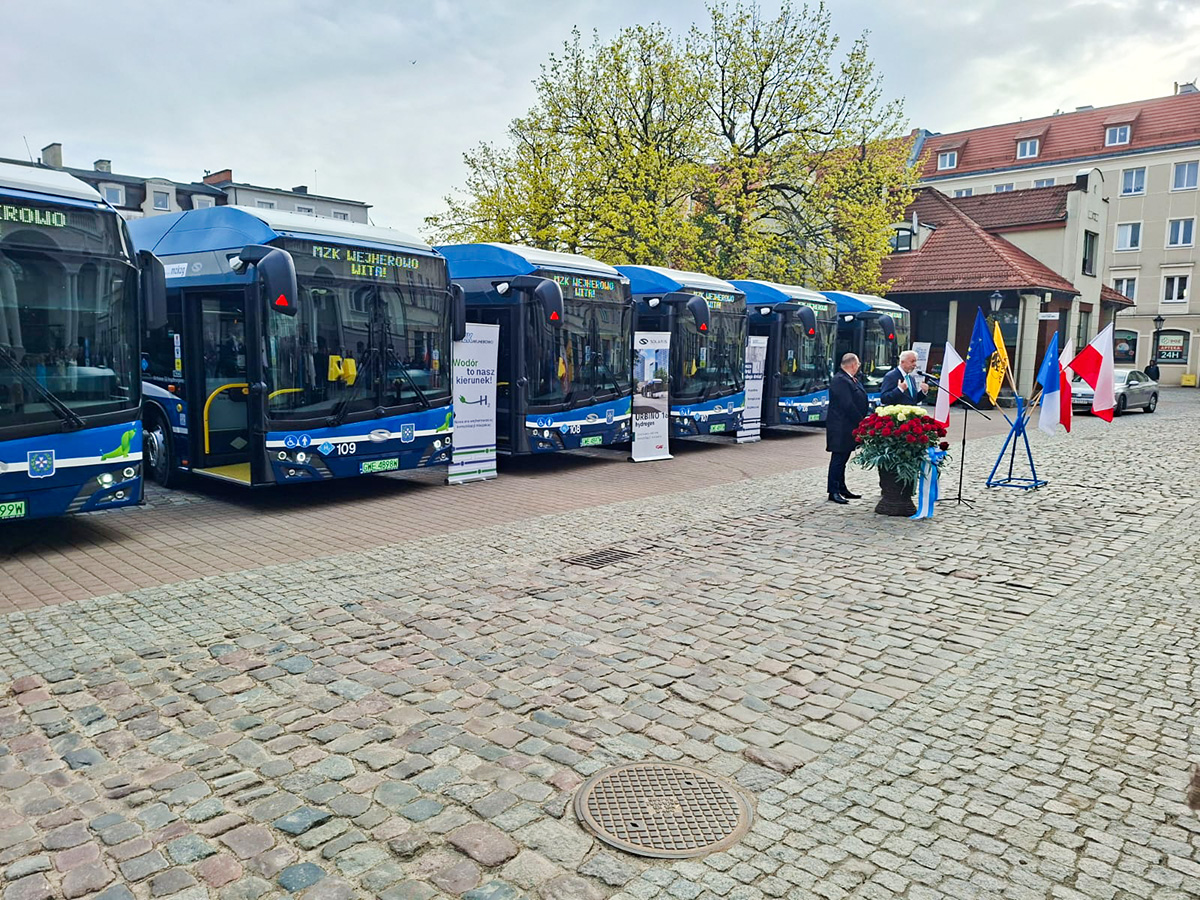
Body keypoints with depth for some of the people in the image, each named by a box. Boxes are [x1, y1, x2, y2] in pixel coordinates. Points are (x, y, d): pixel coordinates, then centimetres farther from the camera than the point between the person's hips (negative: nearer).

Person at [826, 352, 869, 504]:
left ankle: (841, 488, 22)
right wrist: (861, 422, -15)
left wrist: (861, 420, 7)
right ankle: (833, 491, -1)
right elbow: (848, 405, -21)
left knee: (842, 458, 15)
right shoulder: (840, 380, -17)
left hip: (848, 427, 10)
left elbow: (859, 400, 17)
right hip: (840, 427, -10)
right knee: (838, 457, -6)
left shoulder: (849, 379, 15)